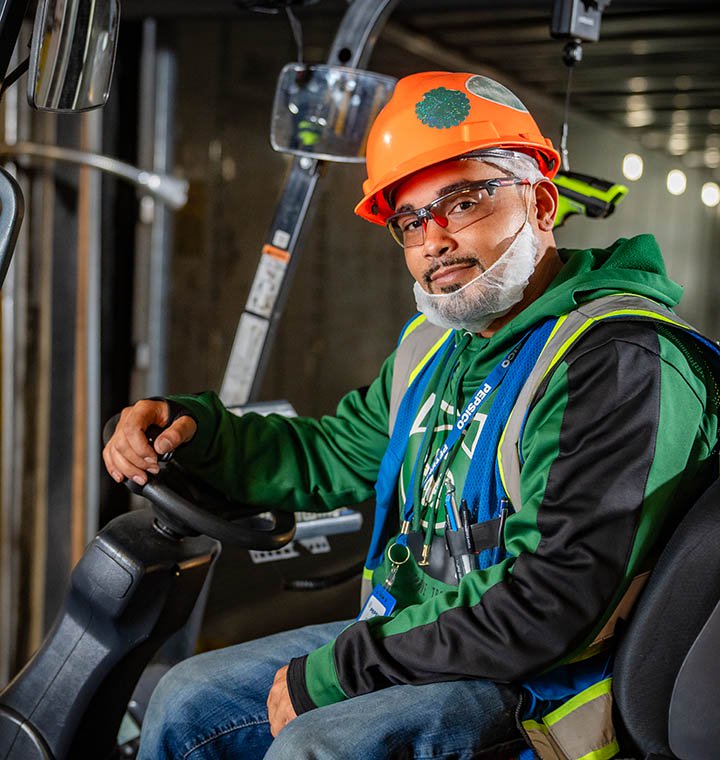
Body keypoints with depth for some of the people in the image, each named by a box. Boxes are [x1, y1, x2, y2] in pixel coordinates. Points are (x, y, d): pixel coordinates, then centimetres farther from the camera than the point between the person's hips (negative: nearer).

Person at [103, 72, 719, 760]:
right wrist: (195, 429, 0)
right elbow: (333, 456, 19)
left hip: (536, 688, -8)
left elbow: (553, 600, -27)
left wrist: (333, 672, -21)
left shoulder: (620, 362, -21)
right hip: (405, 634, 9)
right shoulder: (438, 342, 10)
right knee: (187, 702, 9)